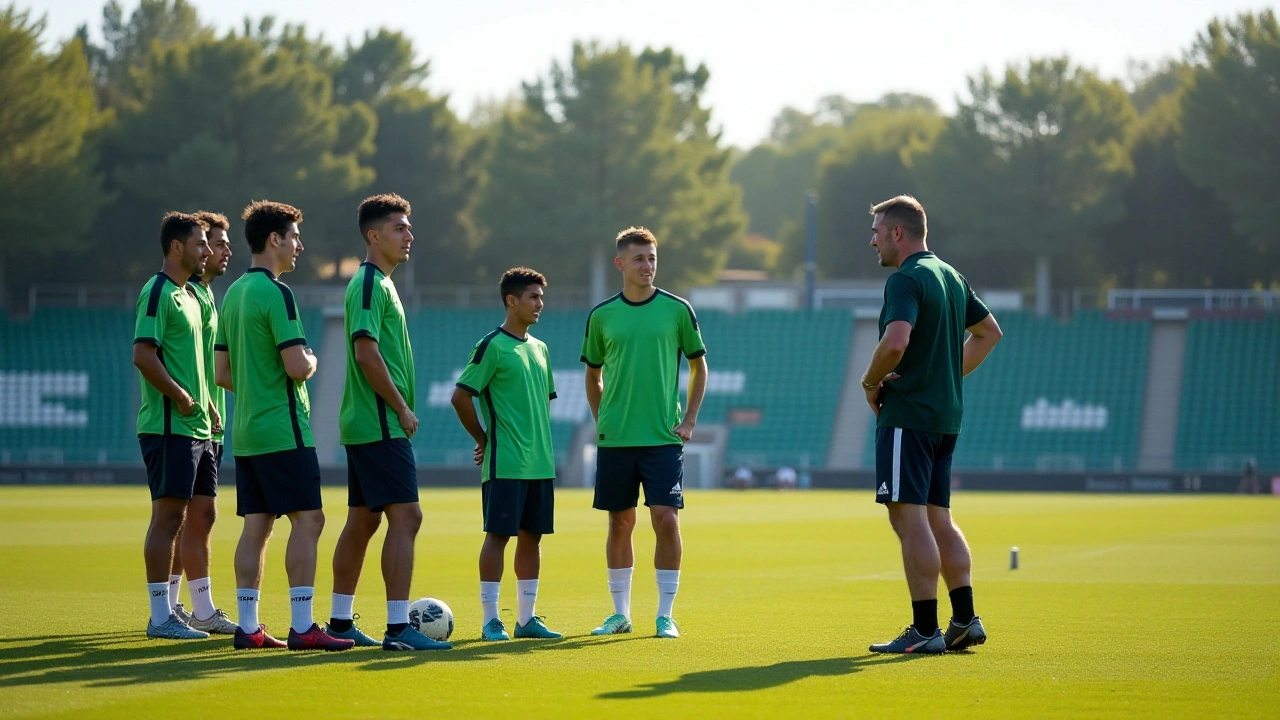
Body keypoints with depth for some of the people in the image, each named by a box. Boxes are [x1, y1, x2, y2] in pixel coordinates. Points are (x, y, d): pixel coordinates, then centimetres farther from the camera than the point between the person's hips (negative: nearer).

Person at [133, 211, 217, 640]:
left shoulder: (189, 295, 18)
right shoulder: (158, 292, -12)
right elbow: (143, 356, -21)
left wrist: (206, 404, 15)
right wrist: (182, 399, -16)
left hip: (194, 427, 10)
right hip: (169, 426, -10)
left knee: (178, 517, 12)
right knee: (168, 516, -8)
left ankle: (167, 611, 17)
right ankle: (161, 617, -6)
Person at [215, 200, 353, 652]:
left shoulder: (234, 294, 14)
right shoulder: (275, 293, -13)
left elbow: (222, 373, 19)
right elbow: (297, 367, -19)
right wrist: (311, 361, 1)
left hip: (247, 430, 9)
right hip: (283, 429, -9)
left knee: (256, 526, 8)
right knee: (307, 520, -7)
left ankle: (248, 627, 7)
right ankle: (302, 627, -11)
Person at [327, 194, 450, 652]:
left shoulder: (379, 283, 18)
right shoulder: (370, 284, -13)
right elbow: (367, 353, -20)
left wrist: (399, 410, 18)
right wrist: (402, 408, -15)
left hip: (365, 424, 10)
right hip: (380, 425, -10)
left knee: (363, 520, 13)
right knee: (405, 516, -13)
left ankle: (340, 623, 18)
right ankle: (398, 628, -17)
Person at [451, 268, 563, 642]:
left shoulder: (539, 349, 15)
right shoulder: (492, 346, -8)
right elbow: (461, 396, -10)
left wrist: (539, 444, 14)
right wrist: (485, 439, -4)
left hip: (540, 463, 7)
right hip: (505, 465, -7)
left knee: (532, 536, 8)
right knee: (498, 534, -6)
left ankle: (526, 618, 14)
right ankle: (490, 619, -2)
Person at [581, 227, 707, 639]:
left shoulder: (677, 310, 1)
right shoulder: (601, 316, 5)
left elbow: (699, 366, 9)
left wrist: (689, 420, 1)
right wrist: (601, 421, 7)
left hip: (664, 437, -2)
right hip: (615, 439, 2)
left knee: (666, 520, -8)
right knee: (620, 523, 6)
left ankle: (665, 615, -1)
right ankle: (620, 613, 15)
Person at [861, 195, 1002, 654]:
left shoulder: (906, 280, -13)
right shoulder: (950, 277, 16)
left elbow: (896, 342, -28)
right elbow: (989, 332, 27)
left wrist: (871, 383, -11)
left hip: (907, 415, -9)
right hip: (946, 417, 9)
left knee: (909, 518, -8)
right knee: (938, 519, 13)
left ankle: (925, 630, -11)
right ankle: (964, 621, 9)